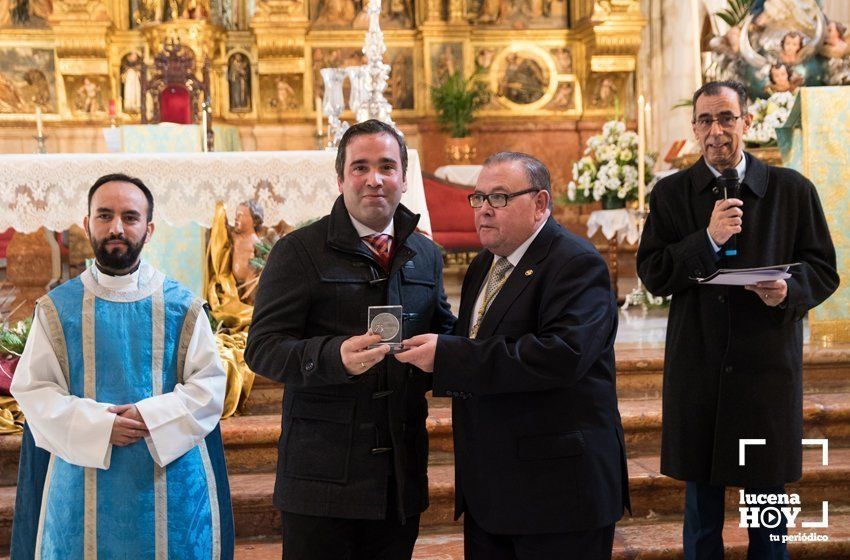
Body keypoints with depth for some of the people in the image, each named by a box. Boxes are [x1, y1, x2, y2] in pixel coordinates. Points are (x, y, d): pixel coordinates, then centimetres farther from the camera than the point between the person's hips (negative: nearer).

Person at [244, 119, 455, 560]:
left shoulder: (426, 256, 13)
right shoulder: (299, 251, -4)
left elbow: (444, 333, 23)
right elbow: (262, 349, -9)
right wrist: (335, 356, -27)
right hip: (323, 475, -4)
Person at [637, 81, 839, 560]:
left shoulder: (793, 190, 2)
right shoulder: (671, 193, 4)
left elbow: (824, 270, 4)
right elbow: (652, 275, -2)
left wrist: (790, 288, -18)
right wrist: (708, 239, -16)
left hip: (769, 365, 0)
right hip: (698, 371, 1)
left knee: (768, 491, 10)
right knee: (702, 497, 10)